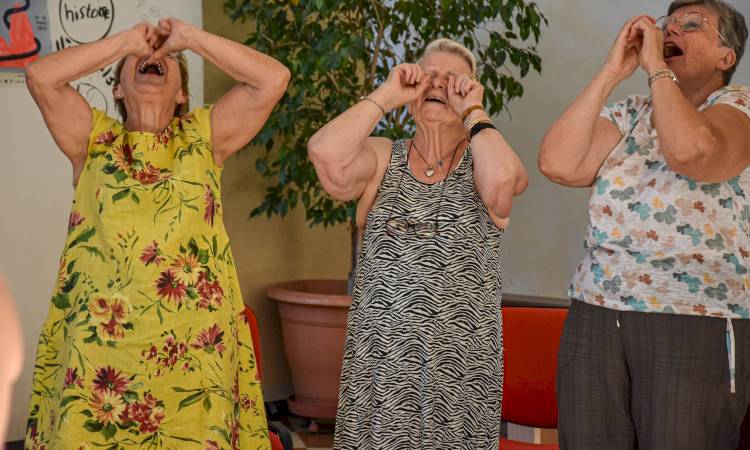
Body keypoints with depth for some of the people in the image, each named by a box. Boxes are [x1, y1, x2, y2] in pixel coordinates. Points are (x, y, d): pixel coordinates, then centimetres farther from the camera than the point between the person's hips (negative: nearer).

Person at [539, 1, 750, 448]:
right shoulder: (628, 116, 14)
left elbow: (689, 151, -25)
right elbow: (558, 164, -5)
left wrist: (655, 65, -12)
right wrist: (612, 73, -3)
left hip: (697, 325, -4)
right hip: (595, 318, 5)